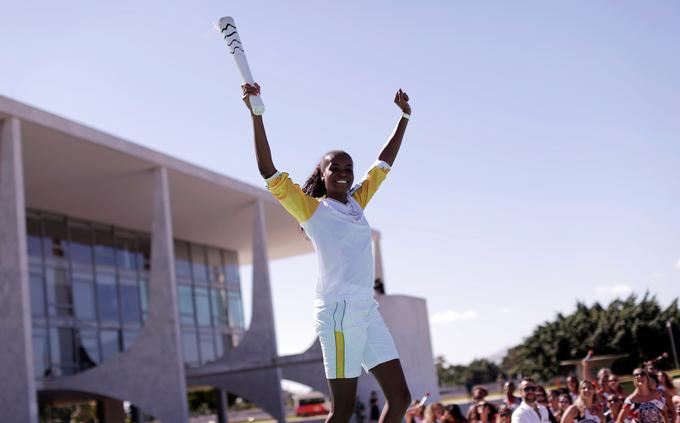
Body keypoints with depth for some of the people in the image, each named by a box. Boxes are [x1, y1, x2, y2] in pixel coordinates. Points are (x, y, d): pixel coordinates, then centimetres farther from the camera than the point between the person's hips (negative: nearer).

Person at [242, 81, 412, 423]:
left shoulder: (357, 202, 18)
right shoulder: (310, 208, 2)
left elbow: (384, 163, 28)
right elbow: (268, 170, -7)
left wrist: (404, 116, 29)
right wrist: (256, 114, -13)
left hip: (368, 310, 7)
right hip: (338, 310, -7)